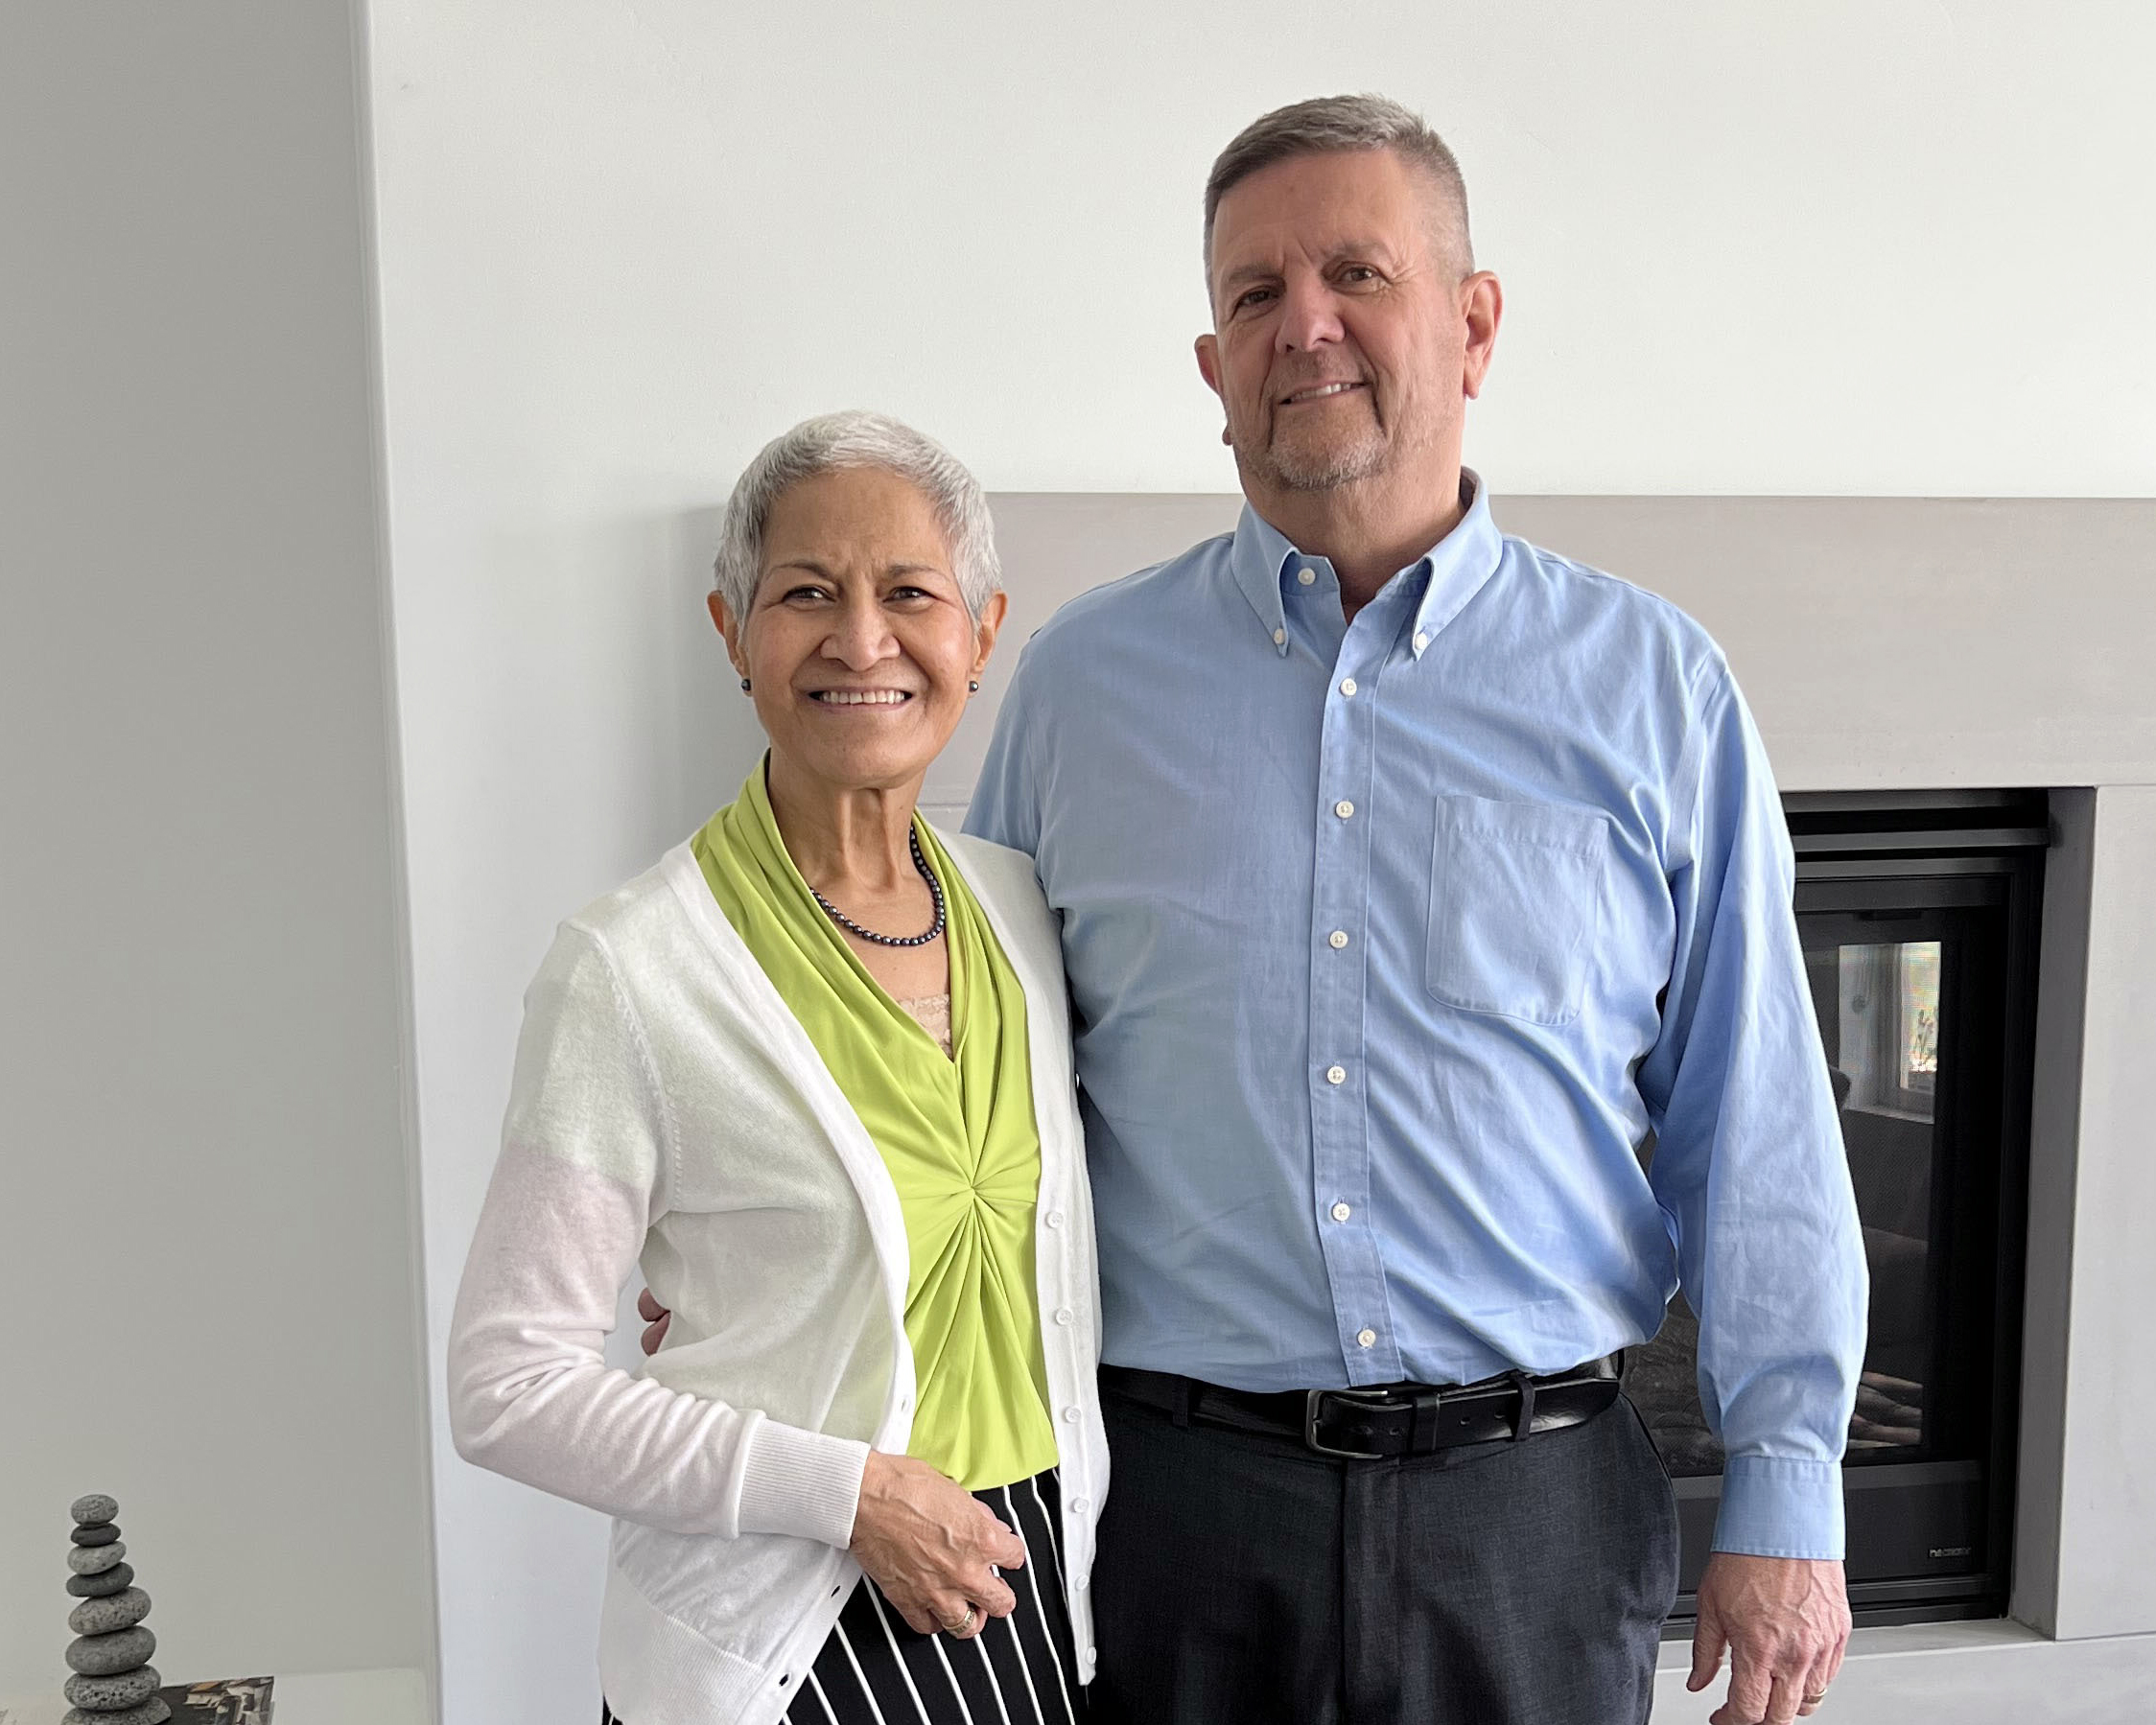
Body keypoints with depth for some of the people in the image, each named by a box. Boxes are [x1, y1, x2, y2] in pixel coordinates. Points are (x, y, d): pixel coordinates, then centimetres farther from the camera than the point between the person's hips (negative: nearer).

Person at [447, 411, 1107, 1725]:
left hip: (1043, 1602, 5)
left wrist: (1078, 1539, 5)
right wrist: (850, 1491, -17)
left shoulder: (1019, 905, 1)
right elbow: (510, 1388, -13)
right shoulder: (633, 970, -15)